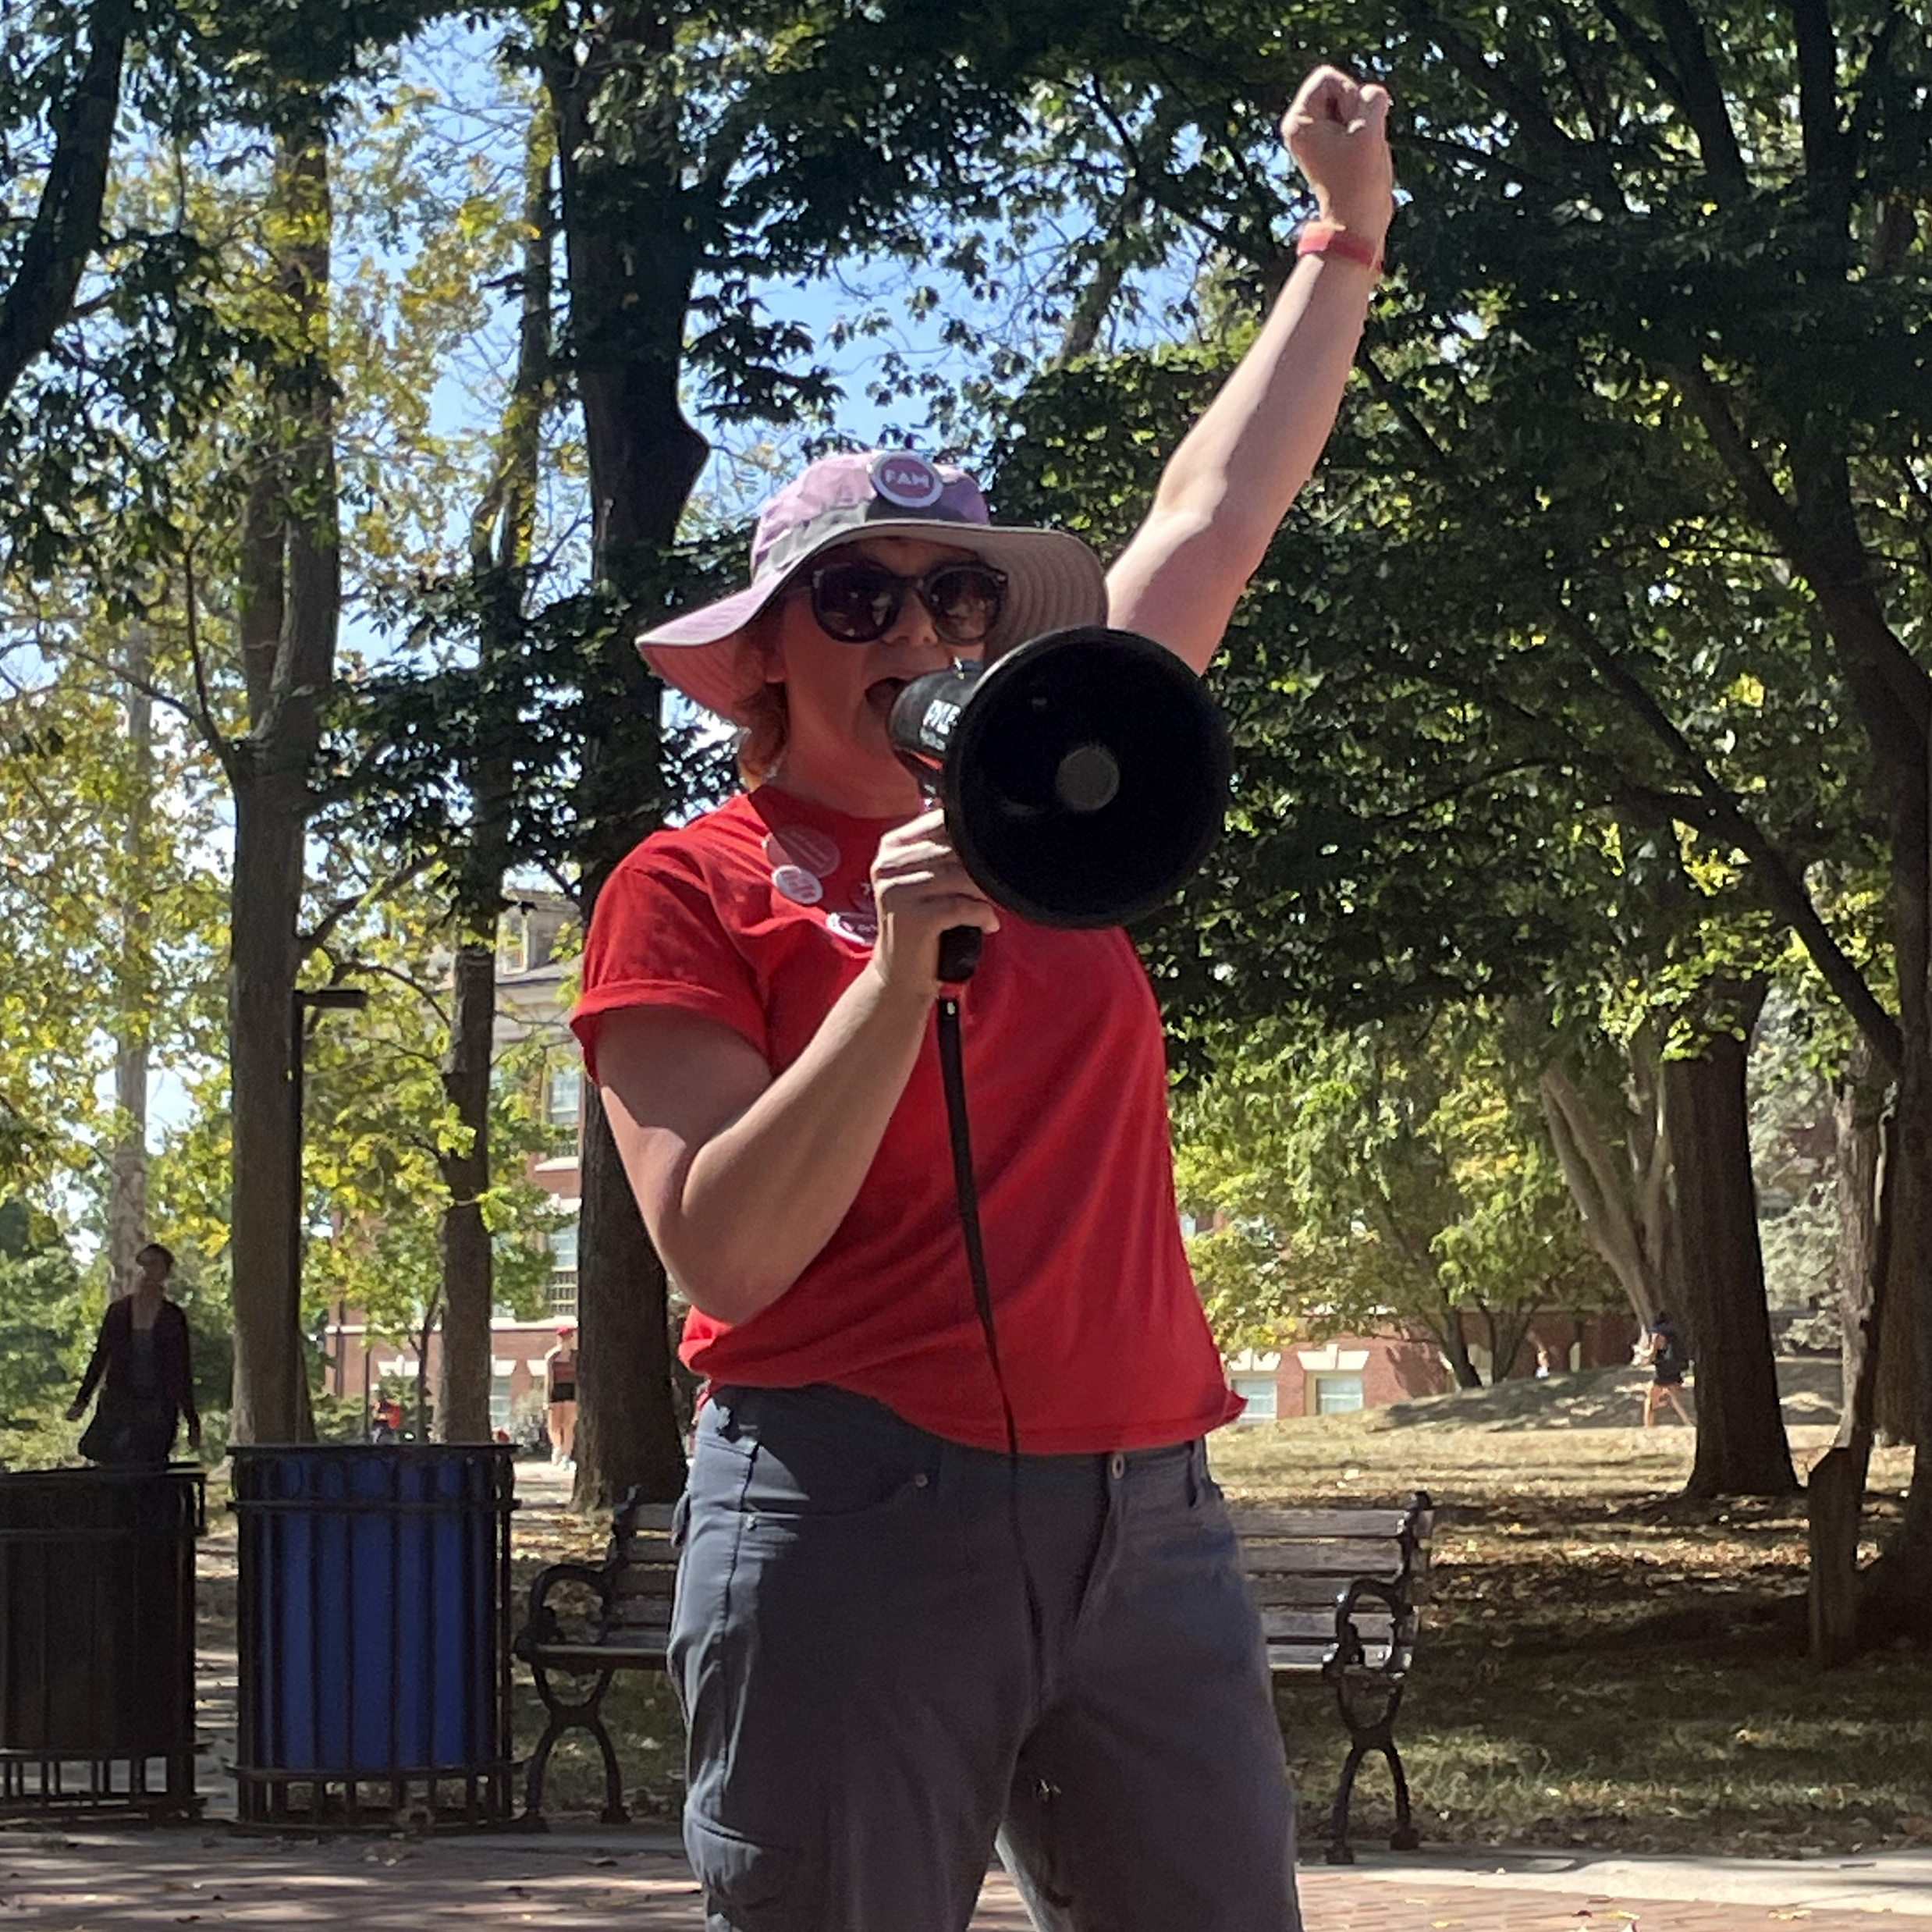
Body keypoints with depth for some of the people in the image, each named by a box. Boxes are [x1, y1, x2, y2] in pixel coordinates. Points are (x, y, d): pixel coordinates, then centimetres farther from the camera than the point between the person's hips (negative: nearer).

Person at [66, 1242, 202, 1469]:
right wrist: (82, 1400, 4)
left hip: (157, 1409, -1)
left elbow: (181, 1372, 6)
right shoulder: (118, 1310, 5)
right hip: (118, 1405, 1)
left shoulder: (173, 1317, 3)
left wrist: (192, 1421, 5)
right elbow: (100, 1357, 10)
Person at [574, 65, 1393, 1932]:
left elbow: (1212, 512, 21)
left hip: (1144, 1514, 5)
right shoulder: (692, 890, -1)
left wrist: (1345, 238, 27)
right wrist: (902, 965, -18)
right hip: (858, 1514, -5)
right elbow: (723, 1254, -11)